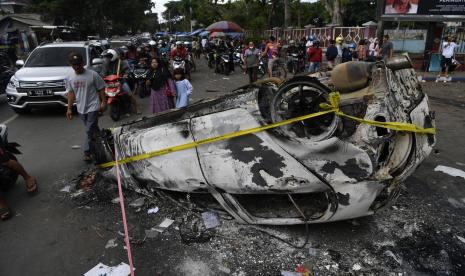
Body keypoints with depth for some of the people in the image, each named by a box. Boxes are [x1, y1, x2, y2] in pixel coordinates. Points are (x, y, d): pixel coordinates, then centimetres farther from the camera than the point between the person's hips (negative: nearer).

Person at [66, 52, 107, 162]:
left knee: (90, 130, -6)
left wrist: (103, 102, -8)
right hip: (81, 108, 5)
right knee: (93, 129, 18)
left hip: (93, 107, -5)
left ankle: (88, 152, 4)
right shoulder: (70, 78, 3)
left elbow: (101, 89, -5)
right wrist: (69, 108, 7)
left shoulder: (92, 75, -11)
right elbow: (71, 93, 8)